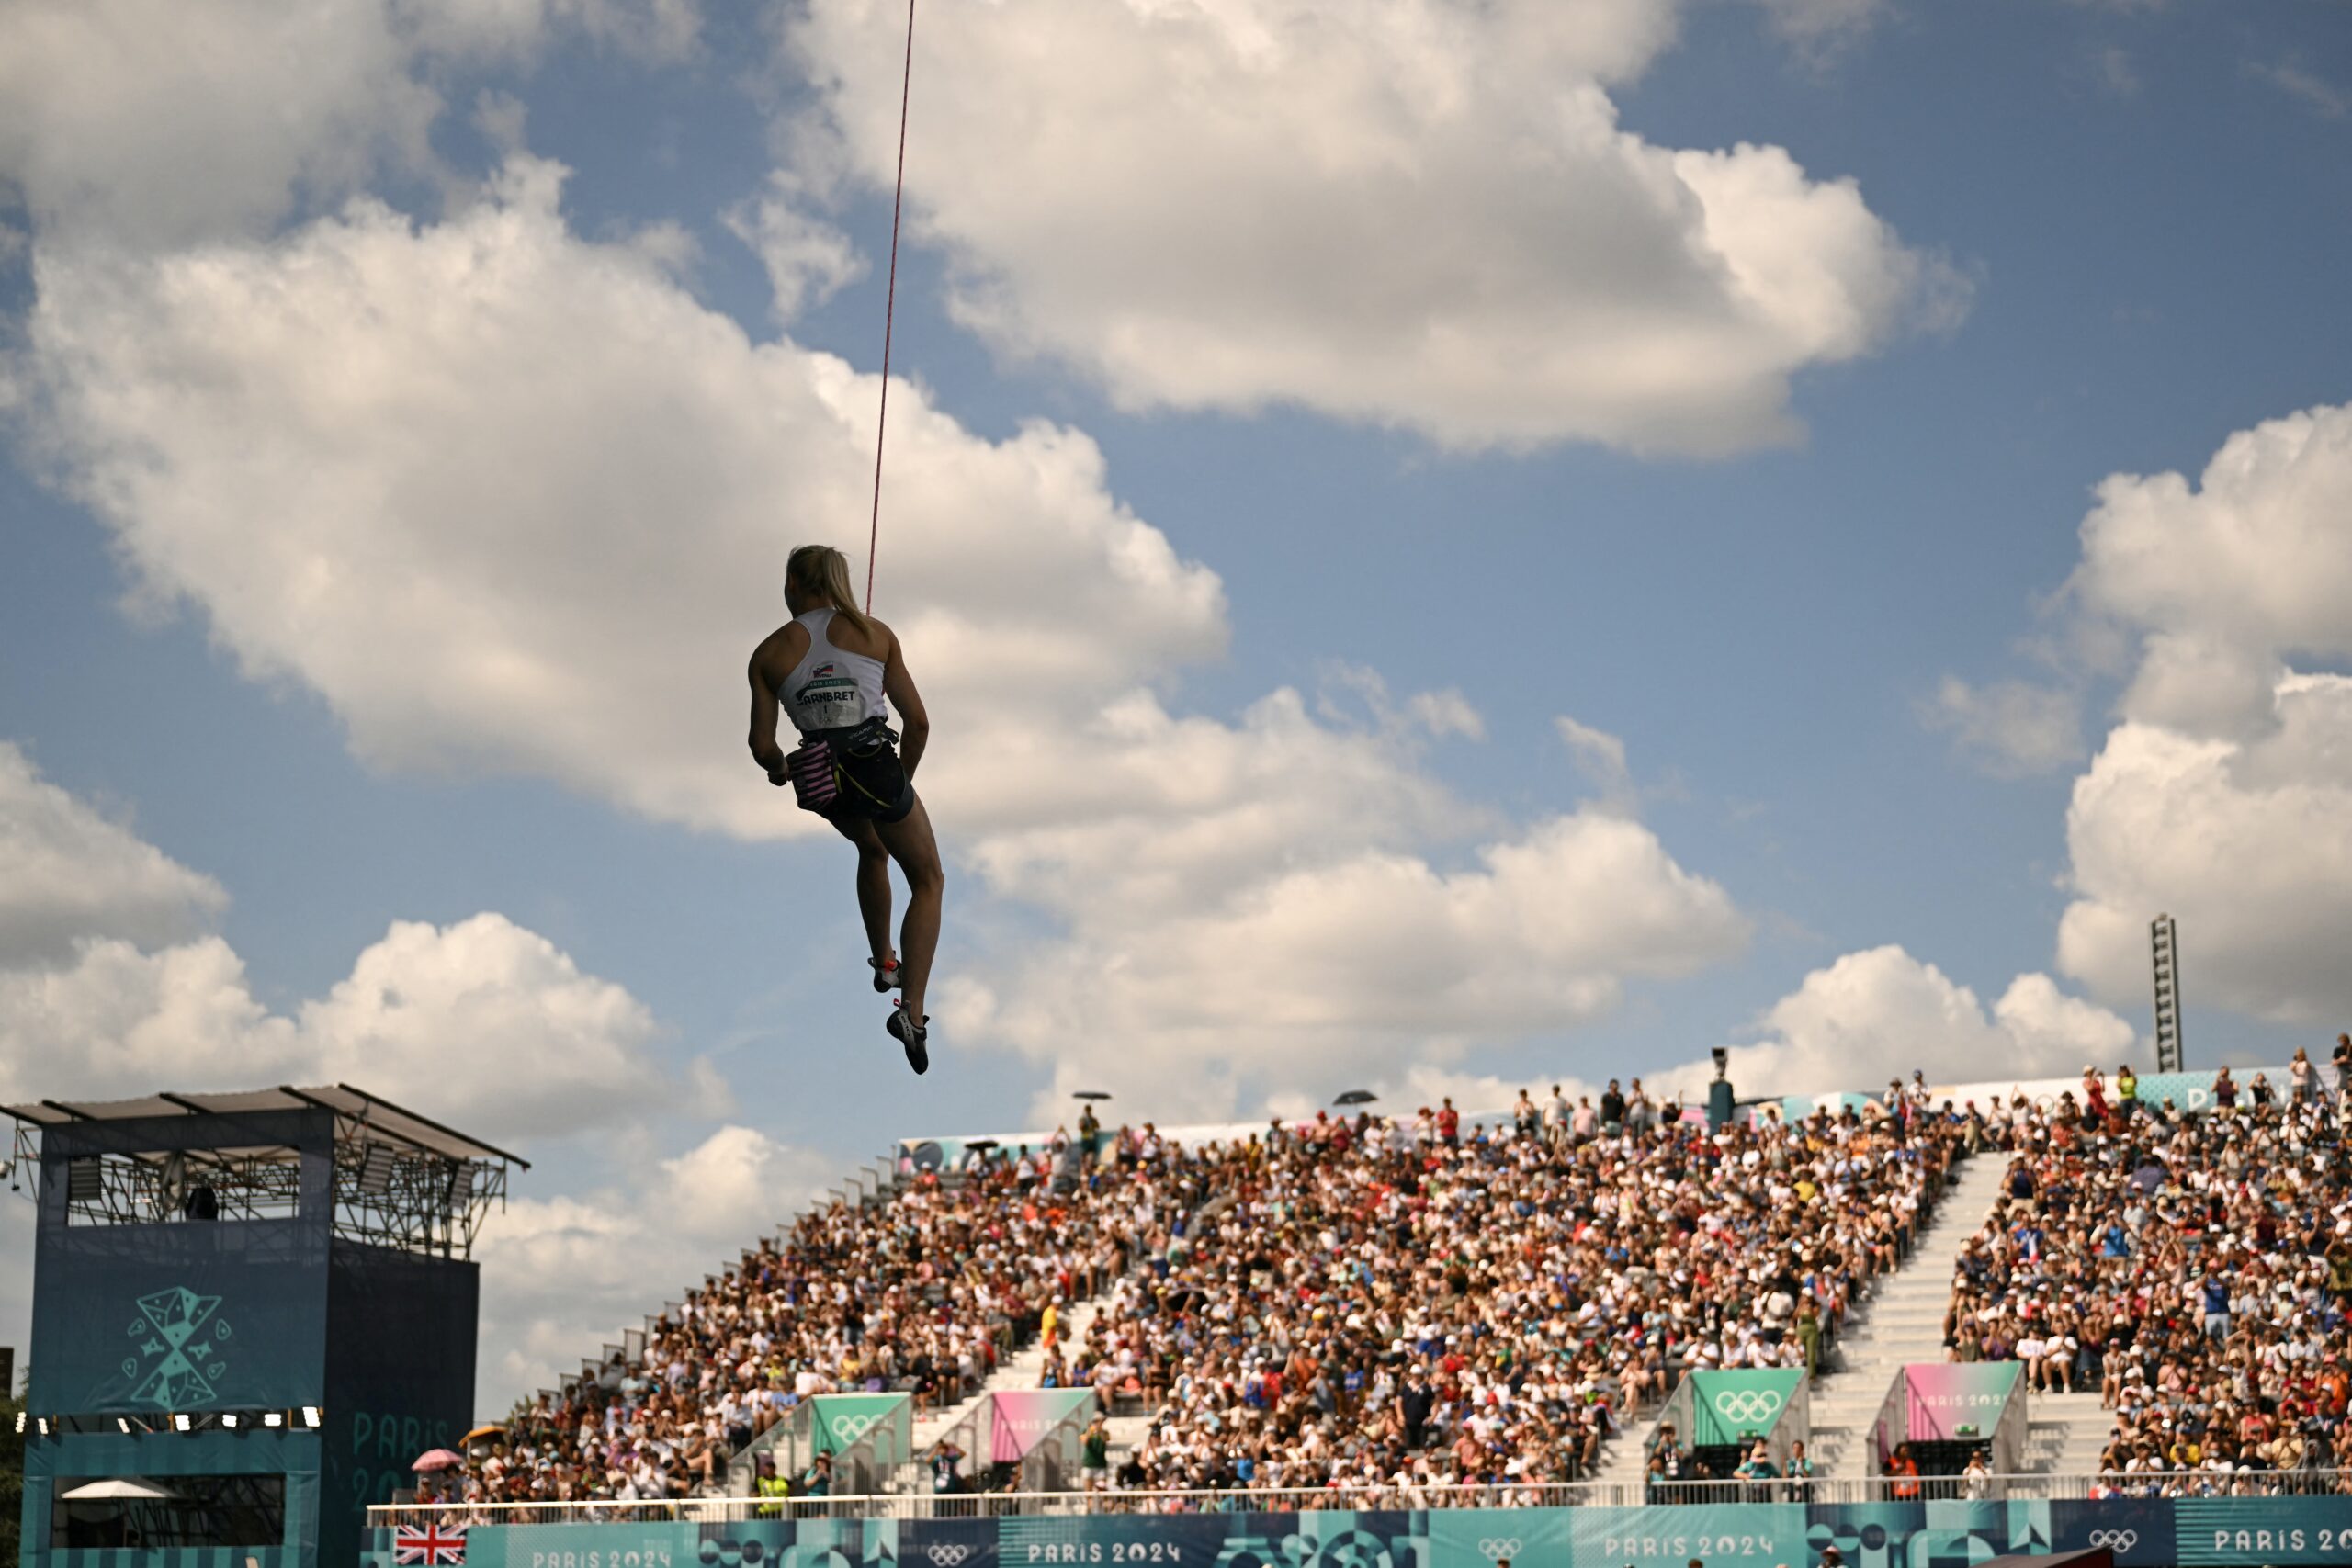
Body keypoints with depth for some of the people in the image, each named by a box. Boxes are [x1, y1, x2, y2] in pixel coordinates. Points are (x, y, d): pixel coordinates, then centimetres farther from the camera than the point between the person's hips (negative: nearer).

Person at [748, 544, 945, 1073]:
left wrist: (780, 770, 23)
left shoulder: (770, 653, 2)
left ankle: (884, 963, 46)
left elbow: (763, 746, 0)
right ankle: (912, 1009, 0)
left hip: (824, 784, 2)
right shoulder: (875, 633, 3)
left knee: (872, 851, 36)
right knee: (928, 881, 17)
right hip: (878, 769, -2)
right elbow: (917, 720, 3)